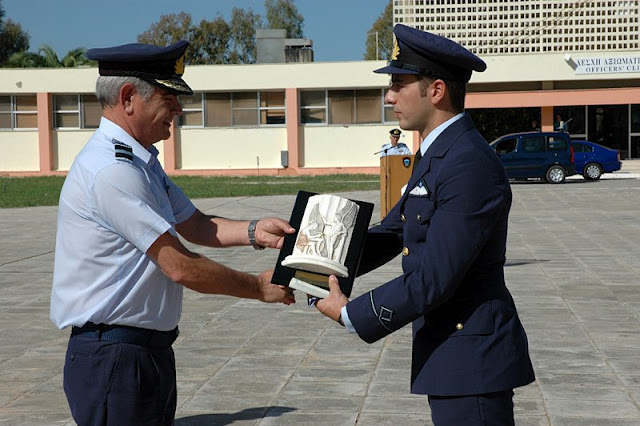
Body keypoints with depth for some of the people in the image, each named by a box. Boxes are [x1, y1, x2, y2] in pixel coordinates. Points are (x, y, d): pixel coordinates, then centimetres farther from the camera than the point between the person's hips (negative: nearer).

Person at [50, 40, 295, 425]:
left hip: (151, 350, 10)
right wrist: (259, 288, -9)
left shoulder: (142, 163, 13)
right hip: (114, 360, -10)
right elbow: (181, 266, -21)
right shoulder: (111, 170, -21)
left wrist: (255, 232, -1)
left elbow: (196, 226, 18)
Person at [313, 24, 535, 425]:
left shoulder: (471, 166, -22)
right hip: (450, 349, 10)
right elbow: (392, 233, 16)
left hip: (471, 360, -10)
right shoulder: (440, 154, 12)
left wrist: (349, 314, -15)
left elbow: (433, 280, -24)